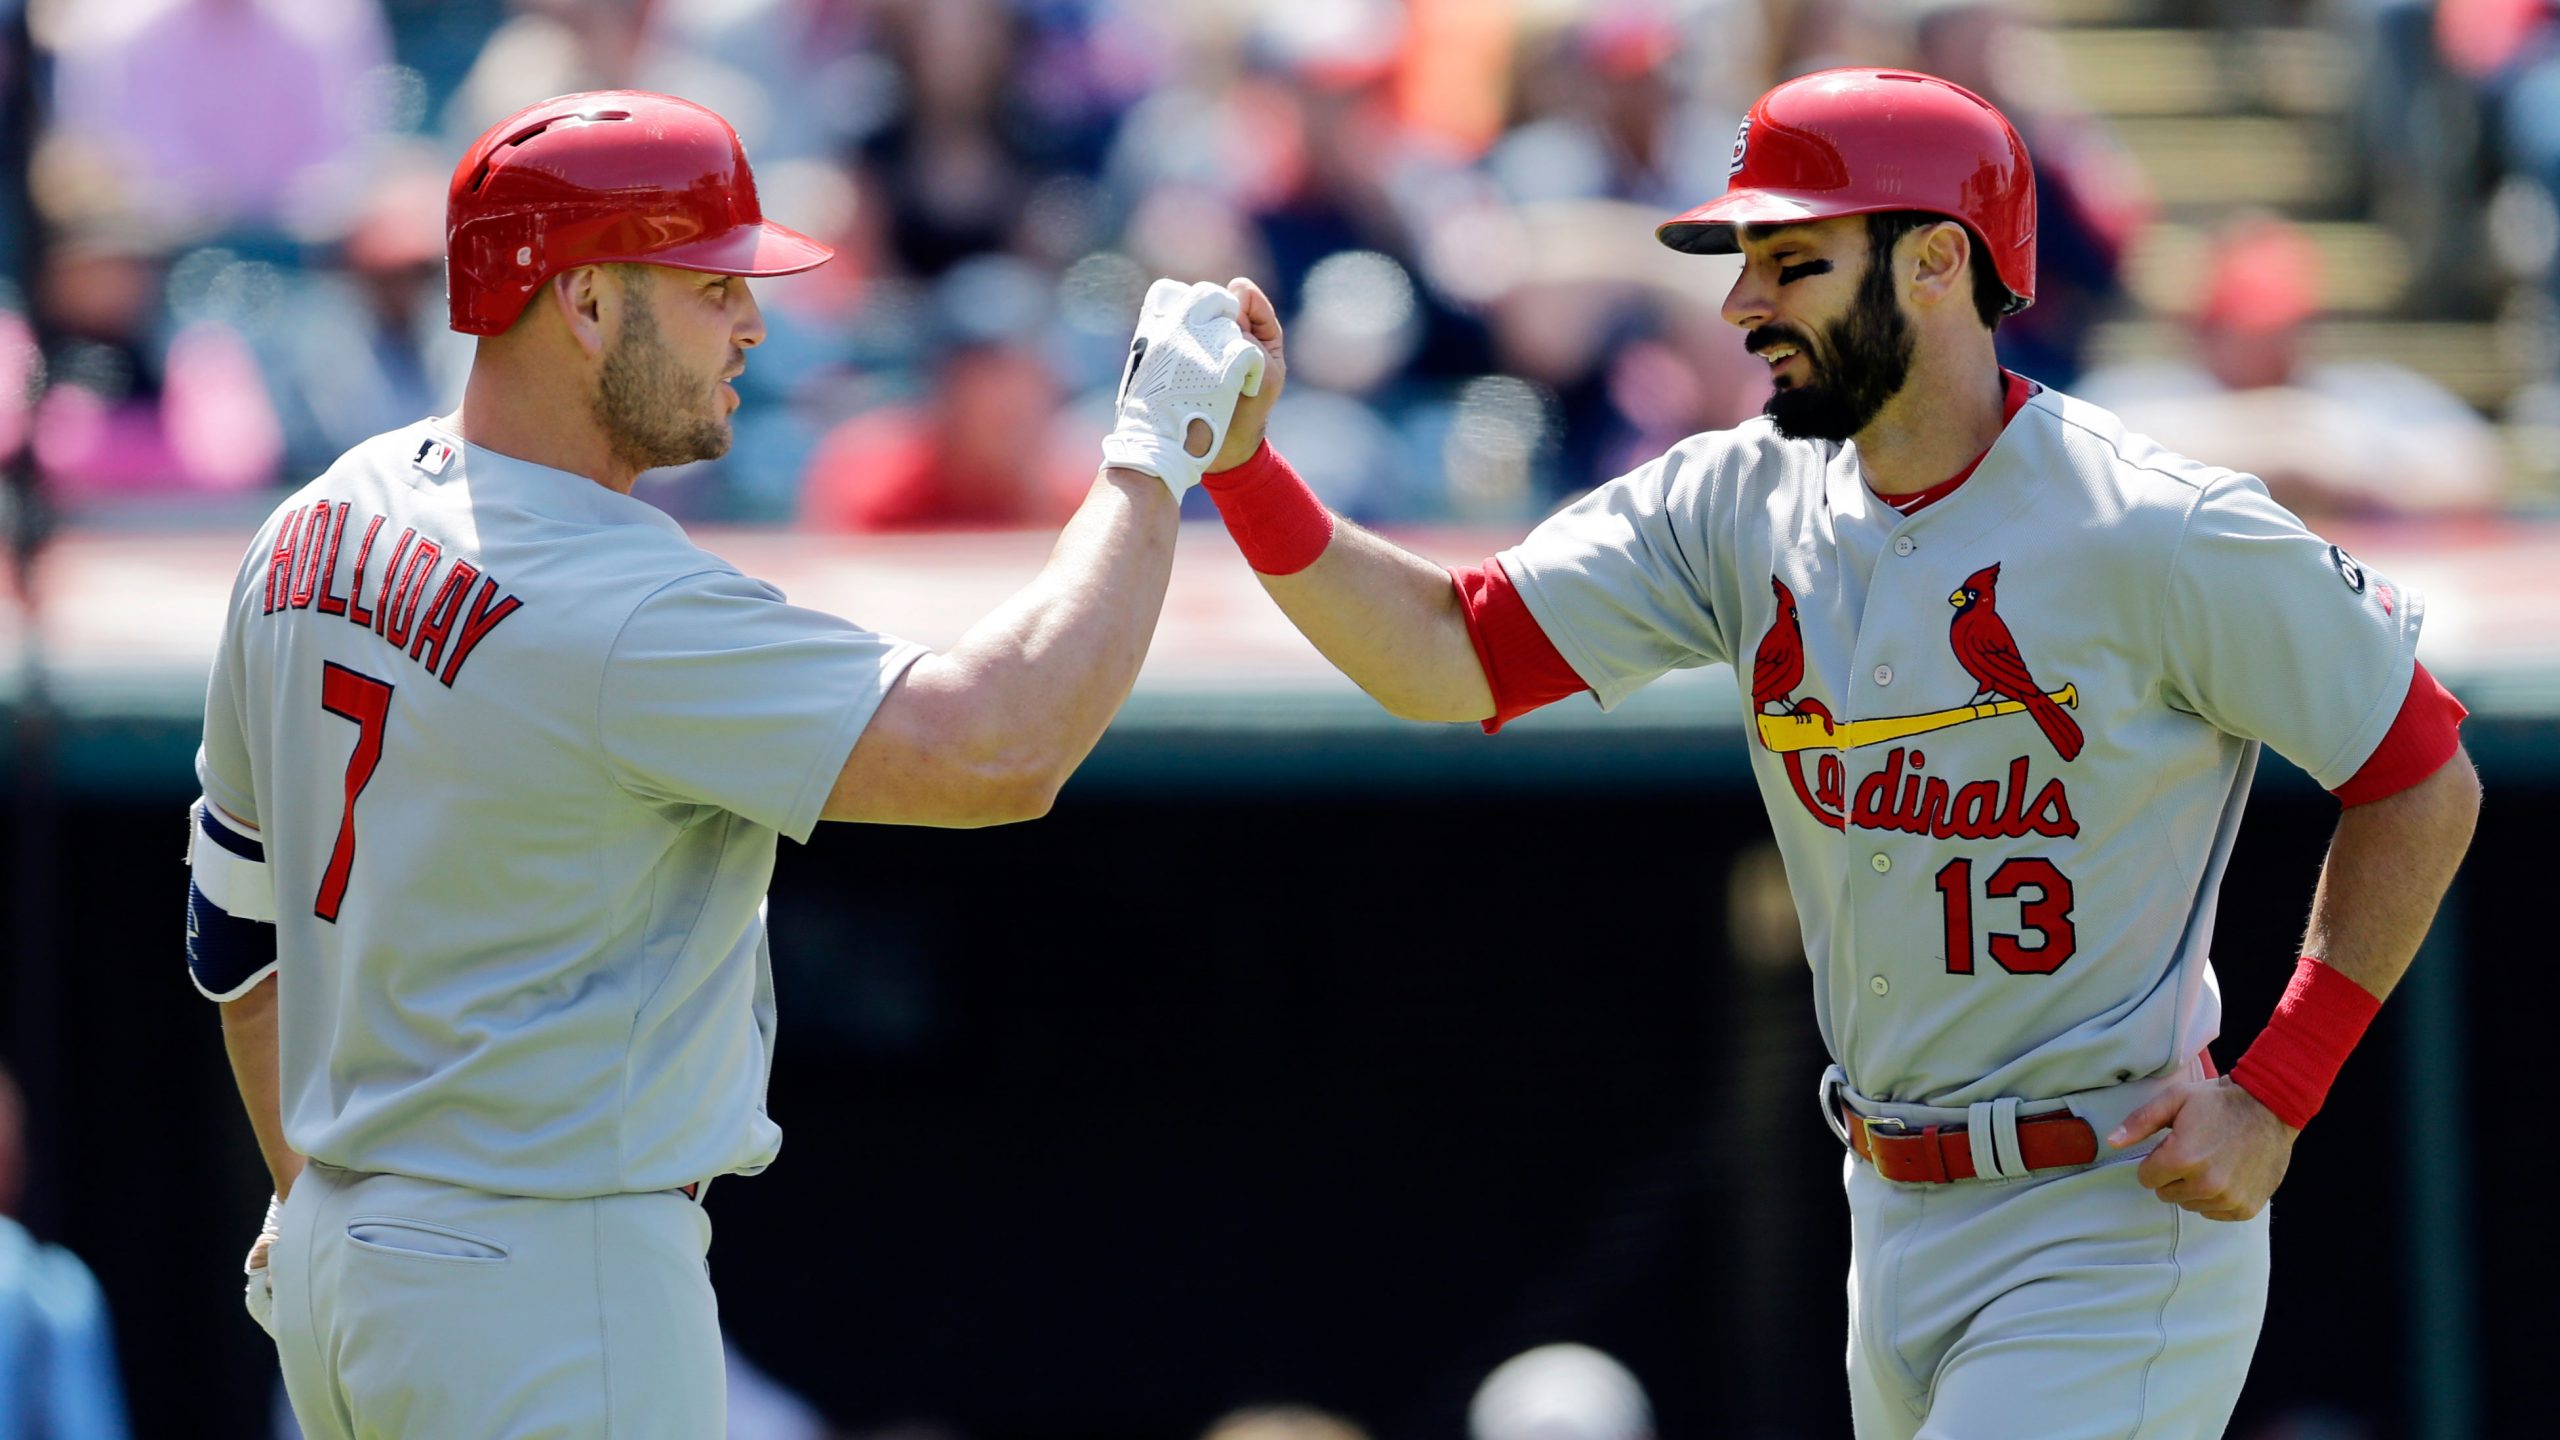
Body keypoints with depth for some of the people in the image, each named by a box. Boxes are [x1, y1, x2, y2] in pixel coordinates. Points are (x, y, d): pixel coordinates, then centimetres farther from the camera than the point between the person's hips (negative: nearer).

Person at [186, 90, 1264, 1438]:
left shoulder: (319, 525, 6)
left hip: (333, 1275, 9)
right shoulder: (624, 610, -23)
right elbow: (997, 748, -29)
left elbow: (236, 920, 18)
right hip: (550, 1307, -9)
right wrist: (1150, 453, -17)